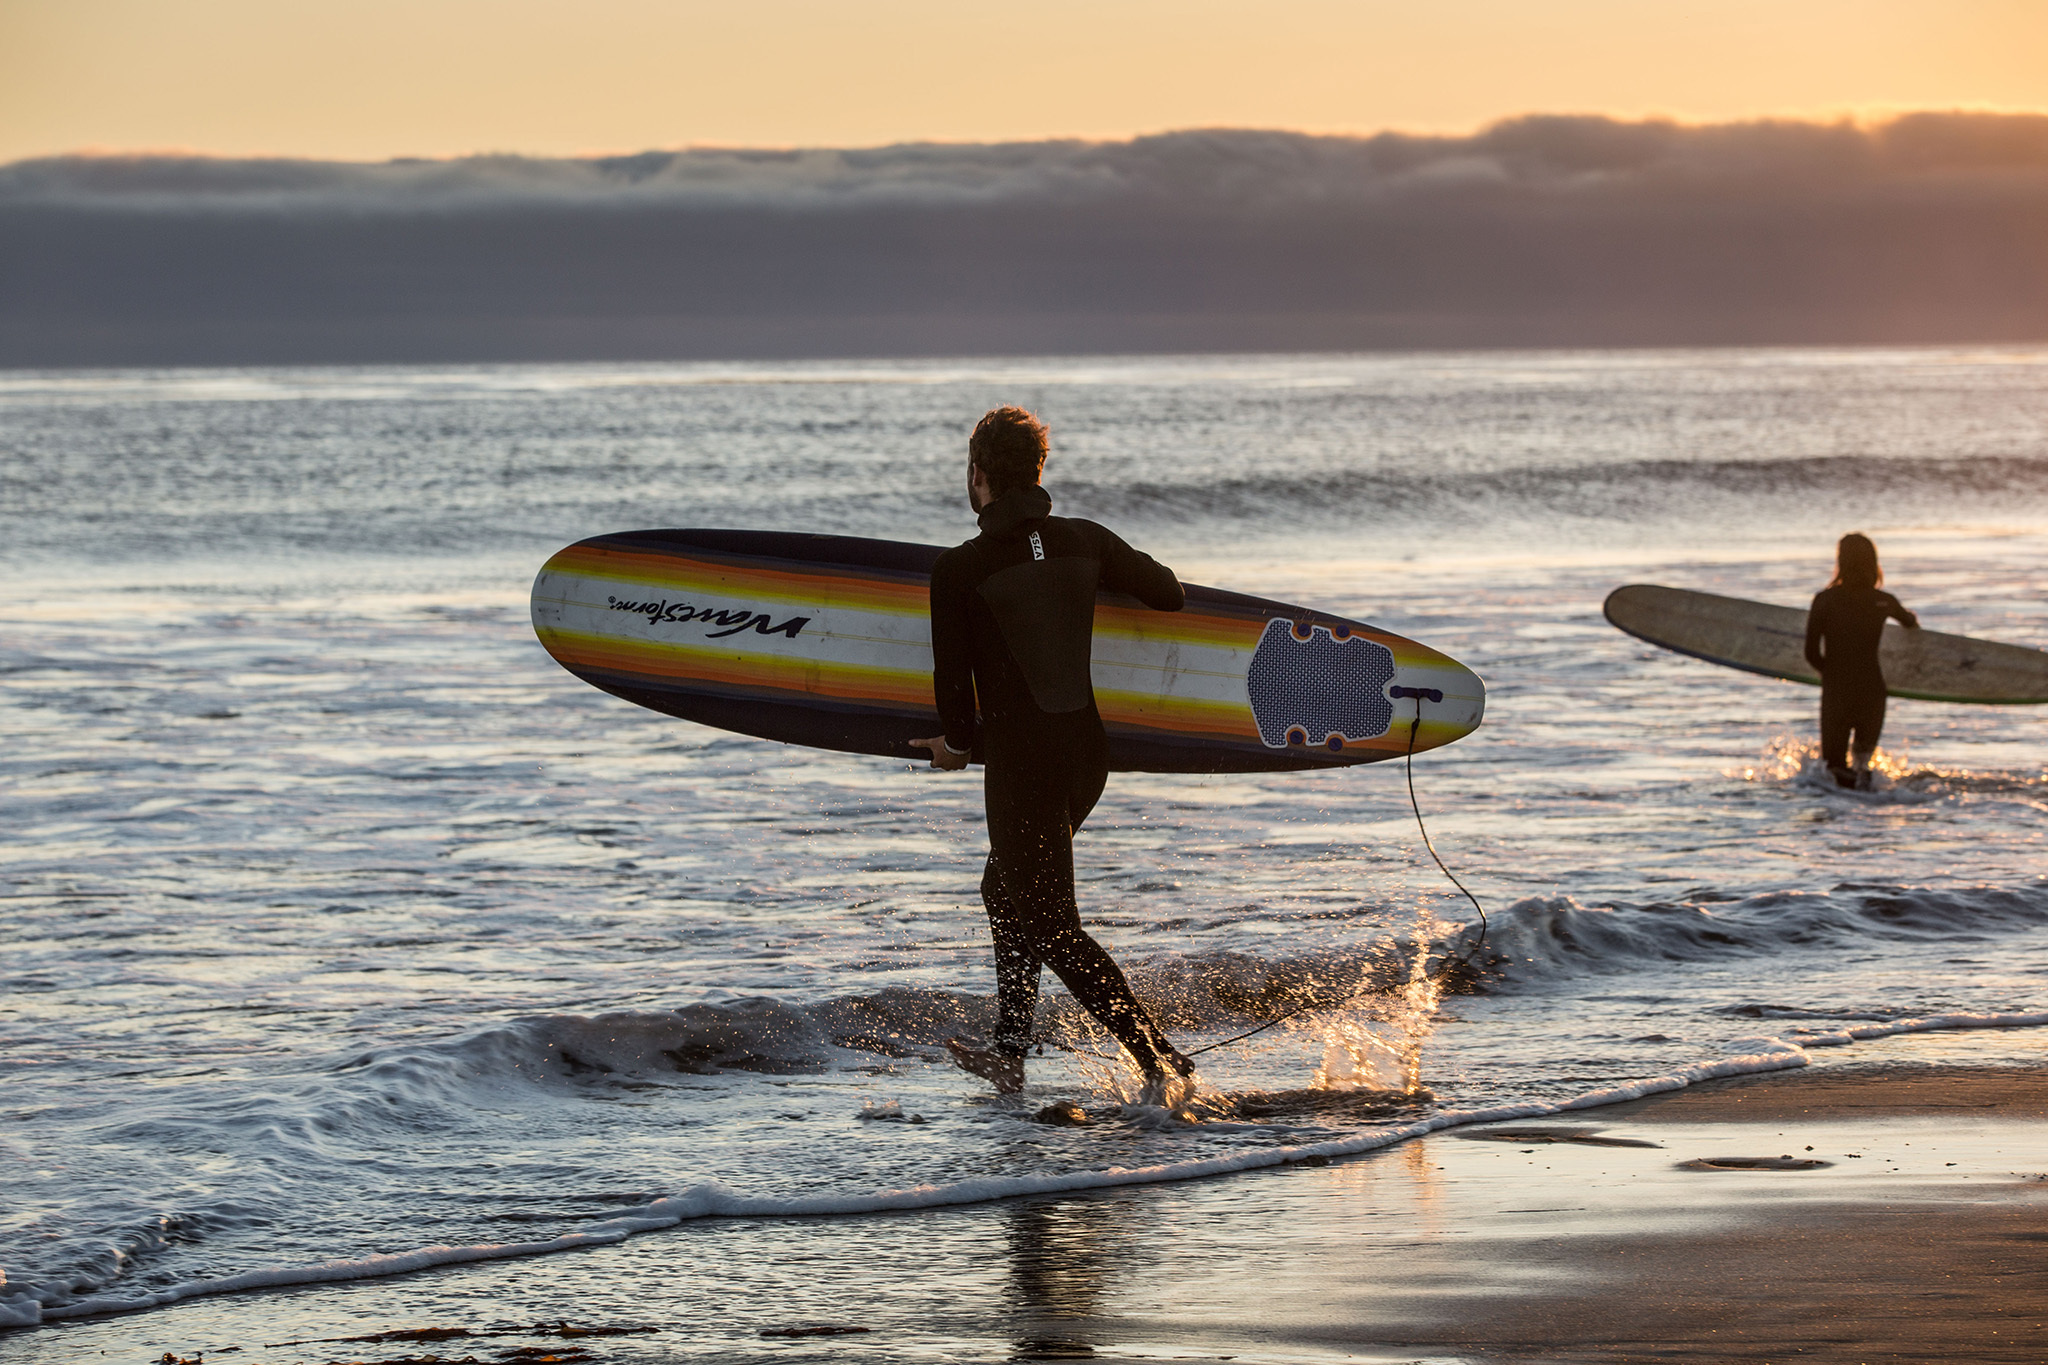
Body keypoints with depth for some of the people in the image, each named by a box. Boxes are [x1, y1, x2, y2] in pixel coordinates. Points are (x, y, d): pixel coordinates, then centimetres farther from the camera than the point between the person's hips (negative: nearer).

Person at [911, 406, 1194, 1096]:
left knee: (1055, 933, 1)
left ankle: (1160, 1061, -5)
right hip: (1089, 753, 7)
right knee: (1007, 890, 25)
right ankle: (1009, 1053, 26)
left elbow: (953, 676, -5)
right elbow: (1169, 592, 11)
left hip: (1022, 761, -7)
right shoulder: (1084, 541, 1)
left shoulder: (959, 570, -12)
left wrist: (957, 744, 15)